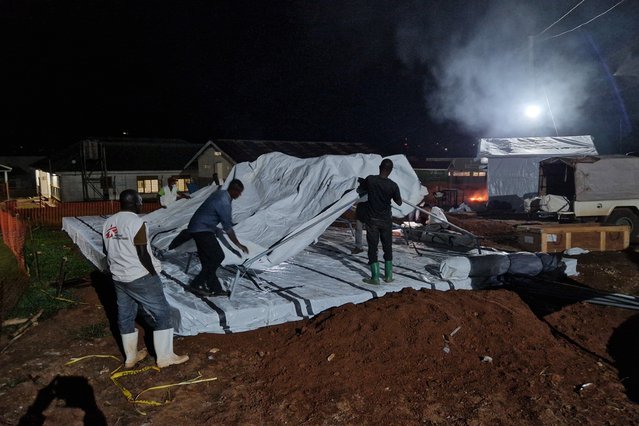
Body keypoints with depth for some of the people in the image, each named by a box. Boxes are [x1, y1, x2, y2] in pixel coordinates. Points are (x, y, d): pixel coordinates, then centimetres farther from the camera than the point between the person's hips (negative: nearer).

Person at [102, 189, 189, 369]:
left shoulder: (108, 223, 6)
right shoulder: (136, 222, -18)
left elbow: (107, 250, 15)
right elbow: (143, 254, -19)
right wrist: (154, 274, -8)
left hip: (119, 278, 8)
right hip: (140, 277, -8)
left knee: (125, 316, 16)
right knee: (162, 313, 2)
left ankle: (131, 357, 28)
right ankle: (165, 357, 7)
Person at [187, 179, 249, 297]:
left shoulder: (220, 193, 7)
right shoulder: (224, 202, -22)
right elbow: (228, 227, -18)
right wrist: (239, 245, -11)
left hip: (197, 229, 10)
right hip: (202, 231, -10)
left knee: (208, 260, 10)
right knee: (218, 256, -7)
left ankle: (216, 289, 14)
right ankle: (197, 284, -2)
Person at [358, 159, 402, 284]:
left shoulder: (370, 180, -13)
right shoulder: (393, 186, -12)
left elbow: (359, 190, 5)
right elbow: (399, 203, 2)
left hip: (372, 220, -1)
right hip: (386, 220, 1)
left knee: (373, 247, 5)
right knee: (387, 247, 14)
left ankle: (375, 277, 4)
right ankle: (388, 275, 20)